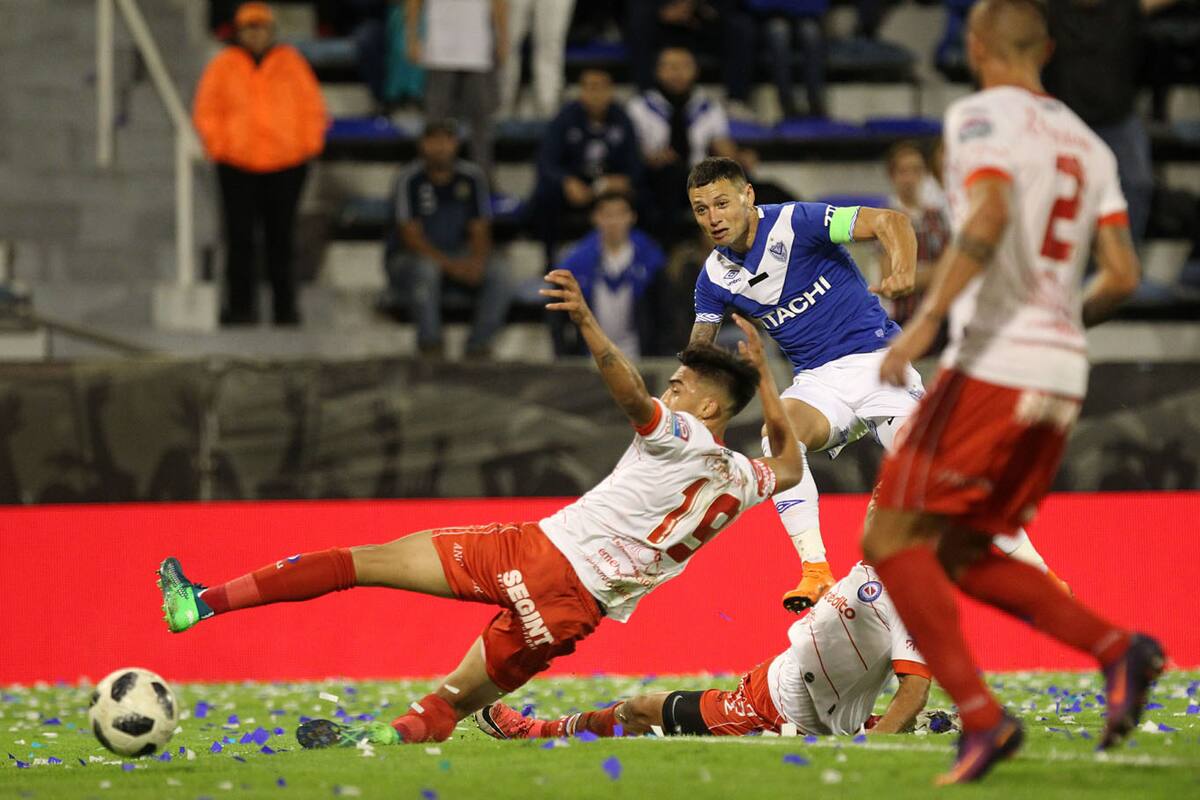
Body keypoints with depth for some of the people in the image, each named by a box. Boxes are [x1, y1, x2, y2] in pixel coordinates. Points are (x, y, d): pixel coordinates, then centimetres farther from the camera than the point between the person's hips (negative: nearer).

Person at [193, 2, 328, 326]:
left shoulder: (290, 62, 6)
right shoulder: (223, 66, 4)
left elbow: (312, 108, 9)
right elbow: (206, 112, 7)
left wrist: (309, 147, 0)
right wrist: (218, 148, -3)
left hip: (286, 165, 1)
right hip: (238, 167, 0)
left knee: (281, 239, 3)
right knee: (240, 238, -5)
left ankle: (285, 307, 9)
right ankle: (241, 307, -1)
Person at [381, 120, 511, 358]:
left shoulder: (471, 177, 1)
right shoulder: (410, 180, -11)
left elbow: (480, 231, -1)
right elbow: (411, 236, -16)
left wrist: (477, 261, -23)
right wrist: (449, 264, -28)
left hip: (459, 260, 4)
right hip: (409, 260, -4)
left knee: (497, 273, -24)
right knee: (426, 269, -38)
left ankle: (478, 343, -17)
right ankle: (430, 343, -25)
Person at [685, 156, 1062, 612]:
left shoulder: (795, 223, -14)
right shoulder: (714, 278, 2)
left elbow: (890, 222, -18)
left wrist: (901, 268, -39)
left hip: (874, 359, -4)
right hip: (816, 381, 4)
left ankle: (1035, 573, -2)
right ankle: (815, 571, -30)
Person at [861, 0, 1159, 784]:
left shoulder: (982, 116, -3)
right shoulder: (1087, 143, 18)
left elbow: (988, 216, -22)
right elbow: (1123, 276, 13)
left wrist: (926, 318, -28)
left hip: (993, 365, -8)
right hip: (1063, 374, 8)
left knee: (894, 539, -2)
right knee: (958, 554, 16)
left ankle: (982, 715, -14)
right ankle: (1117, 648, 0)